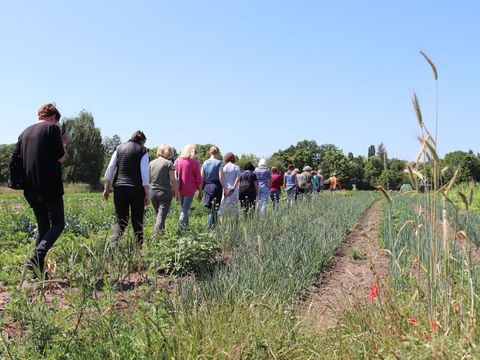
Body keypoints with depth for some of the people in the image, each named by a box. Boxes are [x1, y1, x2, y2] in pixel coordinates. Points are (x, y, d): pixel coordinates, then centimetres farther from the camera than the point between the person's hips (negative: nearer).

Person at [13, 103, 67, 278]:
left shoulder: (26, 132, 16)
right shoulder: (52, 128, -4)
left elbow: (15, 157, 15)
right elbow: (60, 158, -10)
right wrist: (62, 144, 7)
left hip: (31, 188, 7)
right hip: (50, 187, -7)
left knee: (42, 225, 13)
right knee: (58, 224, 1)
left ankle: (39, 269, 6)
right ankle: (37, 256, -21)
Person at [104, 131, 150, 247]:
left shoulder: (119, 148, 13)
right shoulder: (143, 151, 3)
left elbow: (110, 168, 7)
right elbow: (145, 173, -5)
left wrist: (106, 188, 9)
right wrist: (147, 193, -4)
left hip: (119, 187, 3)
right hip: (137, 189, -2)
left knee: (120, 219, 8)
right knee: (137, 220, 8)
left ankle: (113, 242, -16)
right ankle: (138, 247, 9)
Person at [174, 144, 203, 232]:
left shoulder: (177, 161, 4)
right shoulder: (195, 162, -8)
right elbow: (198, 179, -6)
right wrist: (200, 192, 3)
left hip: (180, 190, 4)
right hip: (189, 190, -4)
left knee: (183, 209, 19)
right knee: (185, 210, -2)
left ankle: (185, 226, 23)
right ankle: (179, 229, -13)